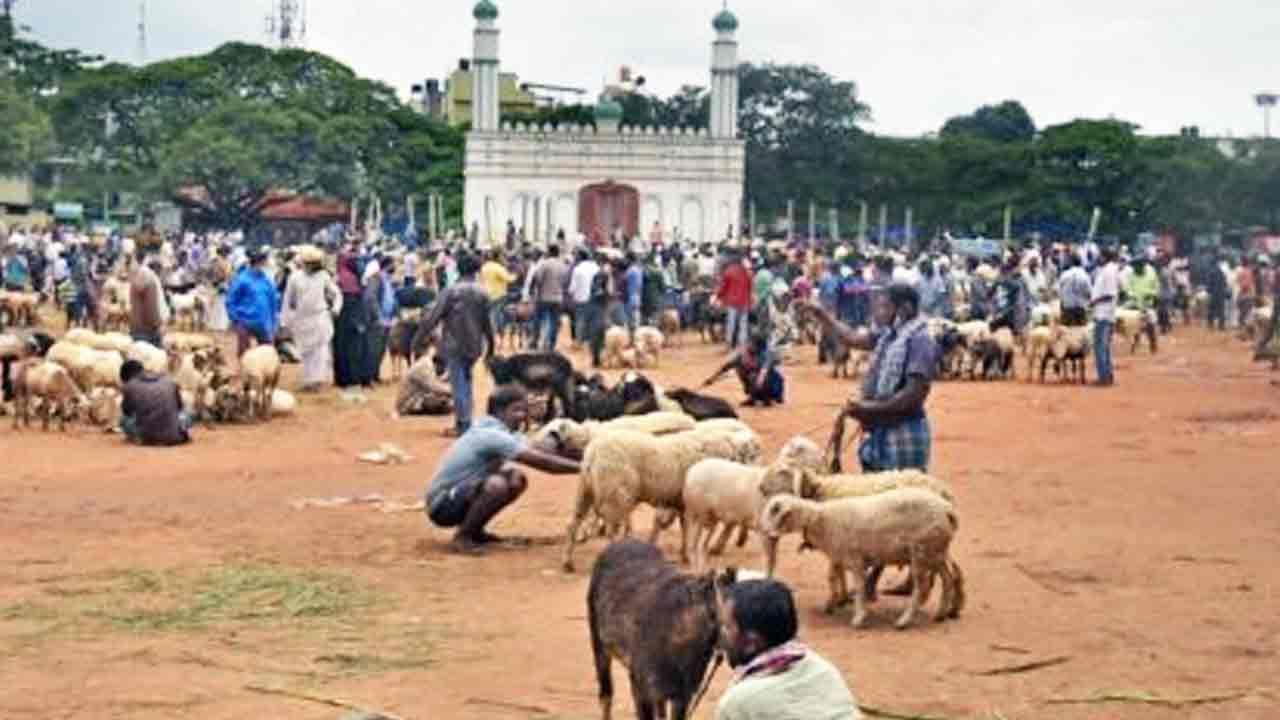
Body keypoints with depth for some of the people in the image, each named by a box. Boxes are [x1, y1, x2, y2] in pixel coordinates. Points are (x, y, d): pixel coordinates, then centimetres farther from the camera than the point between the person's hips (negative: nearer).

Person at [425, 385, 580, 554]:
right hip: (442, 506, -10)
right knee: (497, 484, -31)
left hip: (460, 494, 10)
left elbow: (538, 455, 1)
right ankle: (462, 536, -12)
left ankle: (474, 531, 13)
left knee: (516, 479, 5)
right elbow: (540, 461, -25)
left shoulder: (497, 431, 7)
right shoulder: (493, 435, -22)